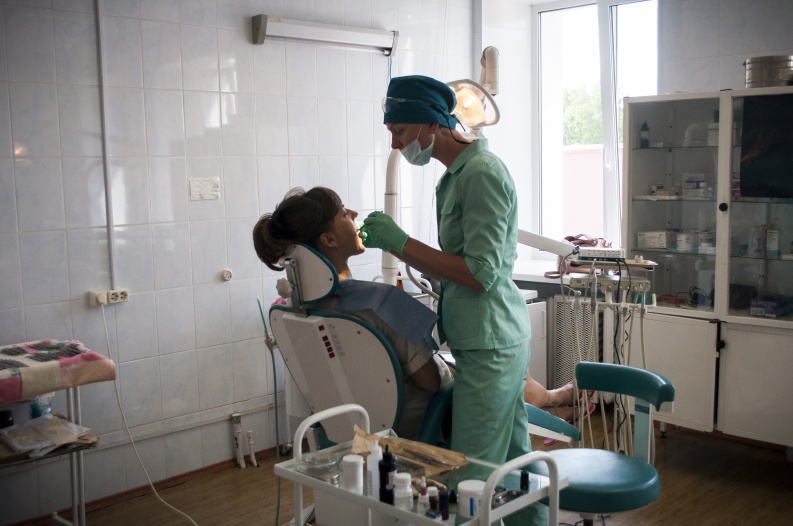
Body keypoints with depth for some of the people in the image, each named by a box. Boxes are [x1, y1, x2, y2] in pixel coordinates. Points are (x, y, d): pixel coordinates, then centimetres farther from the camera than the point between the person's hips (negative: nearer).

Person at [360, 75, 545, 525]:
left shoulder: (482, 174, -15)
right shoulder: (456, 176, 16)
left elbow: (480, 274, -20)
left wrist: (401, 241, -17)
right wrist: (392, 245, 7)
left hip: (490, 347, -10)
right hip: (503, 340, 10)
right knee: (514, 459, 18)